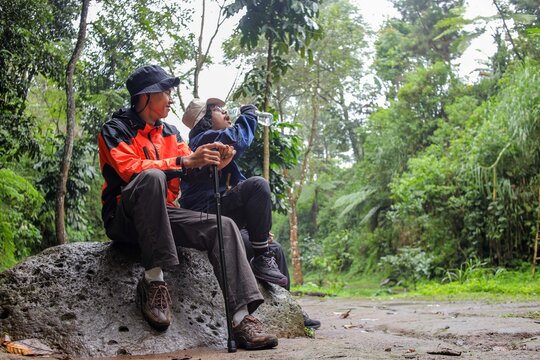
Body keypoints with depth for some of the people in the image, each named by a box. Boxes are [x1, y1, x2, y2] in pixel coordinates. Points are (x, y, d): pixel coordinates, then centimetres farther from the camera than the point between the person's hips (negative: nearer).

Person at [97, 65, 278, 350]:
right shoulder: (116, 129, -3)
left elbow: (190, 170, 5)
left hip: (164, 214, 6)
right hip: (125, 217, -6)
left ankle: (242, 320, -25)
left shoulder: (170, 132, 17)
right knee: (152, 176, -36)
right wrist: (185, 162, -27)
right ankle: (153, 280, -33)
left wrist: (213, 164, -18)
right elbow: (130, 169, -21)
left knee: (223, 226, -15)